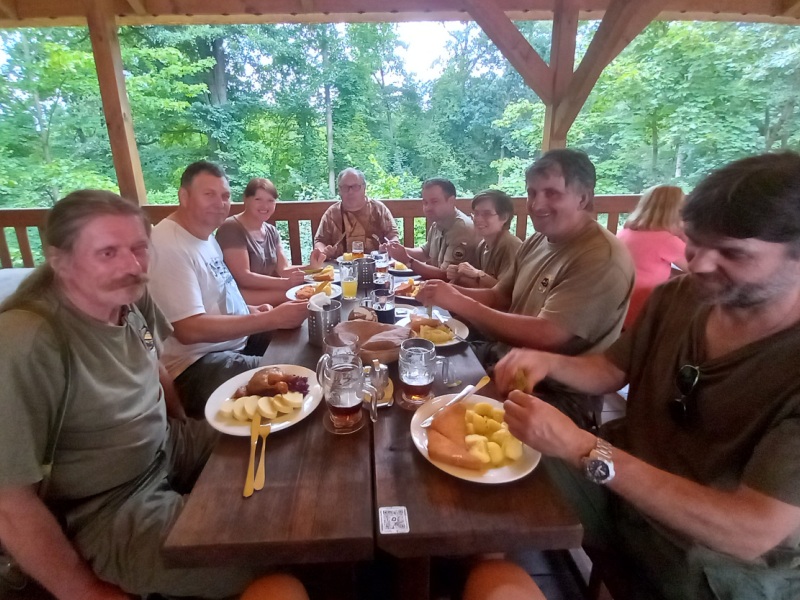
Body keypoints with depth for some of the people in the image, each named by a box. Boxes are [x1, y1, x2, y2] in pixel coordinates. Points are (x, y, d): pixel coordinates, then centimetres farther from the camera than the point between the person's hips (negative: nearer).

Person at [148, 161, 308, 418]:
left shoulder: (205, 236, 9)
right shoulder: (169, 246, -22)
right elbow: (190, 329, -28)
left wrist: (249, 310, 3)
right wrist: (271, 319, -30)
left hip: (237, 340, 10)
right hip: (197, 364, -10)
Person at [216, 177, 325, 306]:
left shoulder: (272, 232, 11)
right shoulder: (232, 228, -13)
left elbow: (283, 270, 4)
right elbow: (243, 277, -20)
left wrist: (310, 268, -15)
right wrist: (286, 283, -30)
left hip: (268, 292, 8)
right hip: (237, 297, -7)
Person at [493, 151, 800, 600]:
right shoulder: (678, 297, -7)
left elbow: (753, 533, -29)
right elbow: (611, 372, 5)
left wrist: (581, 448, -36)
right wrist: (549, 363, -16)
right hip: (620, 488, 5)